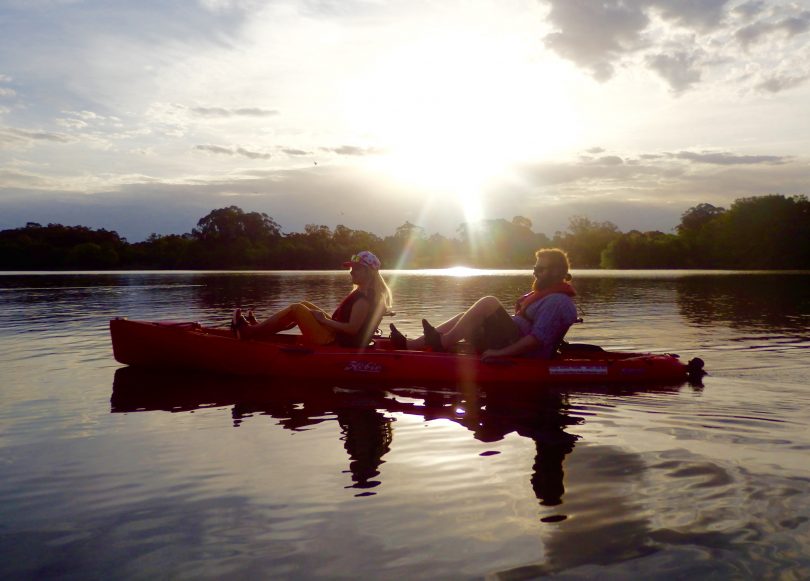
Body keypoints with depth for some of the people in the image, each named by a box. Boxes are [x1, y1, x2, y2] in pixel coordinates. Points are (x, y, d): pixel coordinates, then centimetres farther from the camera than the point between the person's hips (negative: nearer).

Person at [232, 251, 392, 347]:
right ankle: (260, 330, 19)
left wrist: (324, 320, -17)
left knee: (295, 308, -10)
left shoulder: (363, 298, -20)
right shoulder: (369, 292, 10)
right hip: (340, 339, 10)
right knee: (305, 305, 17)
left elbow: (352, 328, -26)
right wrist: (326, 317, 9)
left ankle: (248, 332, -1)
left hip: (333, 342, -10)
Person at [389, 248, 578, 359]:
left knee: (488, 303, -22)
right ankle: (410, 344, -6)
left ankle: (442, 343, -19)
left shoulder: (557, 302, -12)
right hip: (516, 344, 10)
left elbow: (538, 339, -22)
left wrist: (501, 352, -25)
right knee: (465, 318, 5)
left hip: (524, 356, -10)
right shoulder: (543, 293, 21)